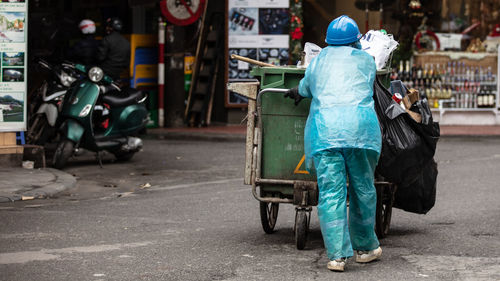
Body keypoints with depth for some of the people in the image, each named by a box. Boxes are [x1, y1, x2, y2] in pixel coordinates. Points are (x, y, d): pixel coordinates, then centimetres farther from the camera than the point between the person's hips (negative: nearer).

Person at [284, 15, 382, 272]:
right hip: (360, 125, -1)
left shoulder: (319, 59, 23)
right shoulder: (365, 60, 19)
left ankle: (337, 255, -11)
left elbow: (306, 87, 40)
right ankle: (365, 248, 21)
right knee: (363, 189, 11)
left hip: (324, 128, 1)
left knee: (330, 193, -3)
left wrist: (297, 92, 64)